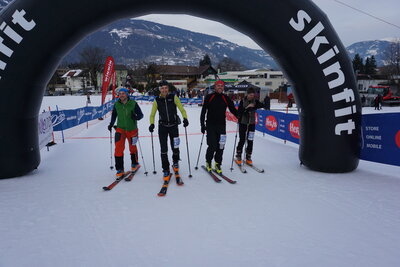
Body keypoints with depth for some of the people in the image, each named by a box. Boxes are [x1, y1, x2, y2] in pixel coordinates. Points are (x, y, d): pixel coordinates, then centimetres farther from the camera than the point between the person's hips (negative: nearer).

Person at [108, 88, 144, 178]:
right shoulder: (116, 104, -2)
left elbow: (141, 114, -7)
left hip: (132, 129, -1)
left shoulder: (133, 103, -10)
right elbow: (114, 115, 12)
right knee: (118, 148, -11)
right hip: (120, 129, 1)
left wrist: (136, 117, -28)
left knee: (132, 147, 16)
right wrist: (111, 124, -1)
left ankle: (134, 164, 42)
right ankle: (120, 169, -2)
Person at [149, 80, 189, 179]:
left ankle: (175, 162, 34)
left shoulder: (173, 97, -2)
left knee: (175, 148, 2)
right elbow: (152, 114, 8)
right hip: (162, 127, 1)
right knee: (164, 149, -2)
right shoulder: (157, 100, 2)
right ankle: (166, 170, 9)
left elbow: (182, 109, -3)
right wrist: (152, 124, -8)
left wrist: (185, 118, -20)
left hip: (173, 126, -1)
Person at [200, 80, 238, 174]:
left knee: (220, 147, 0)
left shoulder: (226, 98, 6)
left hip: (221, 126, 2)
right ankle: (208, 162, 18)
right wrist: (202, 124, -4)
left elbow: (233, 109, 11)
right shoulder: (209, 97, 0)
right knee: (212, 146, -6)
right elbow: (203, 111, 1)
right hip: (210, 125, -2)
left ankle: (218, 164, 16)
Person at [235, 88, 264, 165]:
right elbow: (239, 111, -10)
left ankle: (248, 157, 16)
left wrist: (254, 106, -28)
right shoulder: (243, 101, -4)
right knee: (242, 140, -3)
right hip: (243, 123, -3)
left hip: (252, 123, 3)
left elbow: (262, 105, -14)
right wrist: (247, 108, -23)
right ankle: (238, 157, 12)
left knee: (250, 141, 4)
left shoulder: (255, 101, 2)